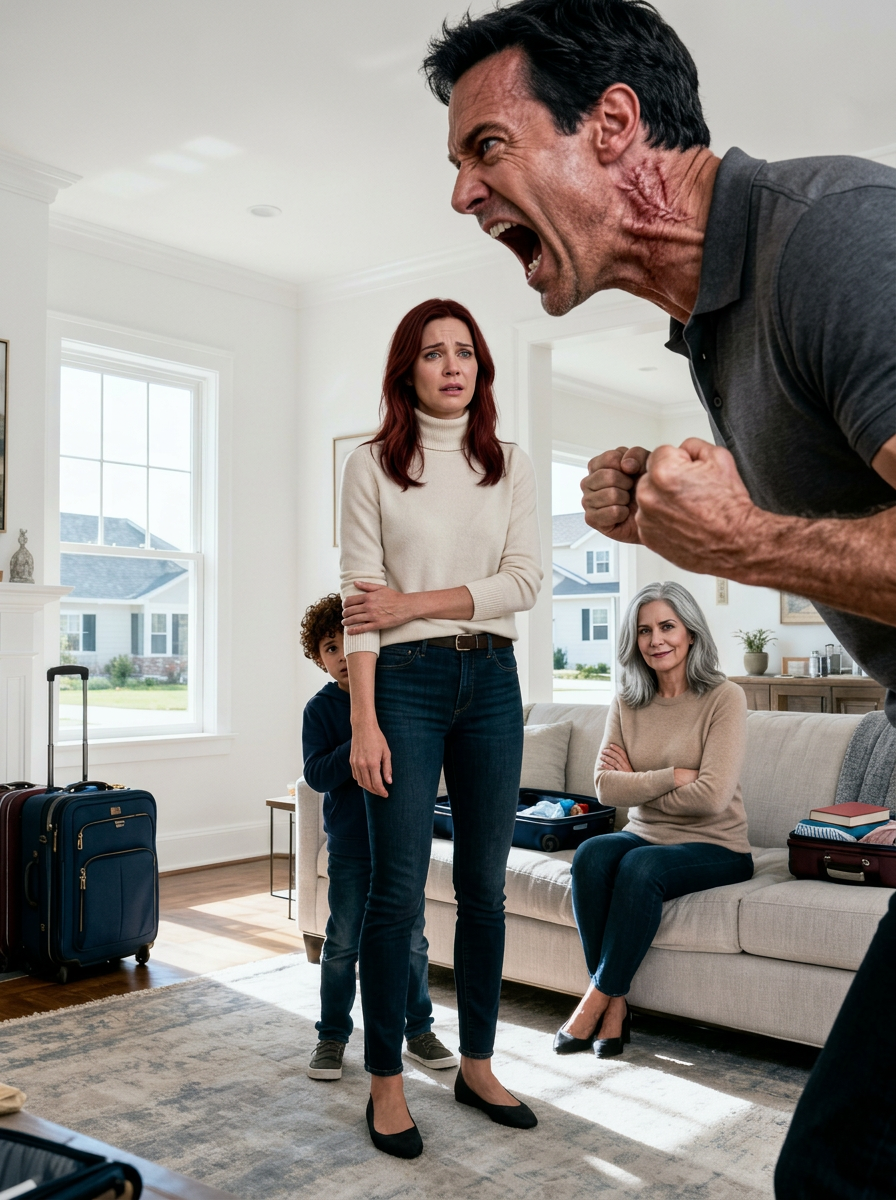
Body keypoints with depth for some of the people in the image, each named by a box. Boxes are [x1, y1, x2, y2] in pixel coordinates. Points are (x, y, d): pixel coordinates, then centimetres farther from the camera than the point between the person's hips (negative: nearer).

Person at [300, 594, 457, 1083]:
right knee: (342, 945, 7)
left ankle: (419, 1030, 27)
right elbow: (316, 774, -13)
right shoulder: (321, 708, -5)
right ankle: (332, 1036, 22)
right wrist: (361, 745, -26)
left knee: (412, 941, 10)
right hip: (350, 846, -1)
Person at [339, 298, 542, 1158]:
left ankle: (476, 1065, 25)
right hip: (407, 679, -3)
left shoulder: (509, 465, 10)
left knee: (485, 886, 10)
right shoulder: (372, 466, 1)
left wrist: (415, 603, -10)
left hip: (492, 679, 4)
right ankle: (385, 1081, 13)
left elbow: (524, 579, -1)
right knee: (398, 889, -1)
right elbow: (360, 600, -6)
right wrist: (364, 721, -13)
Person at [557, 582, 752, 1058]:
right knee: (592, 853, -27)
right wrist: (673, 776, -14)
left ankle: (598, 999, -18)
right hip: (644, 836, 4)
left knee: (640, 865, -32)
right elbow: (606, 788, -4)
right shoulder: (626, 703, 6)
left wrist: (637, 784, -8)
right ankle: (615, 1006, -20)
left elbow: (712, 796, -18)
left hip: (715, 848, -4)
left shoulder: (724, 698, -8)